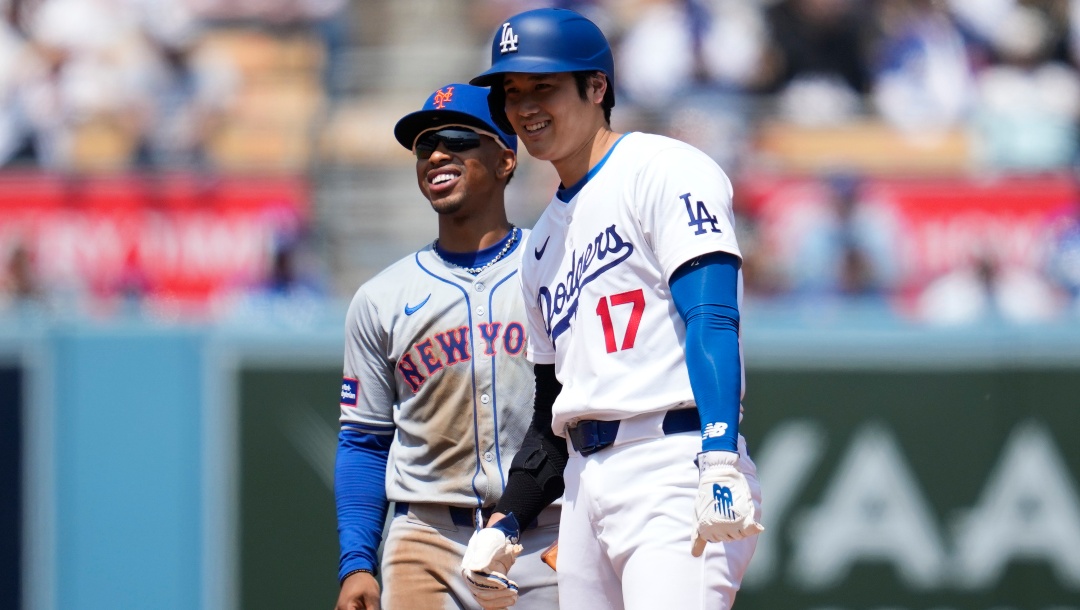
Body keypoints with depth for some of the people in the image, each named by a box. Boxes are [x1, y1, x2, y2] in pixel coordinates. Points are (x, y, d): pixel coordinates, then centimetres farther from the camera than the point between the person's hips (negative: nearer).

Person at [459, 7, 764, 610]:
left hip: (673, 469, -8)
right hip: (587, 484, 8)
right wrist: (504, 523, 18)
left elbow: (713, 321, -14)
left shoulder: (665, 171, -1)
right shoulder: (545, 242, 24)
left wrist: (720, 462, -26)